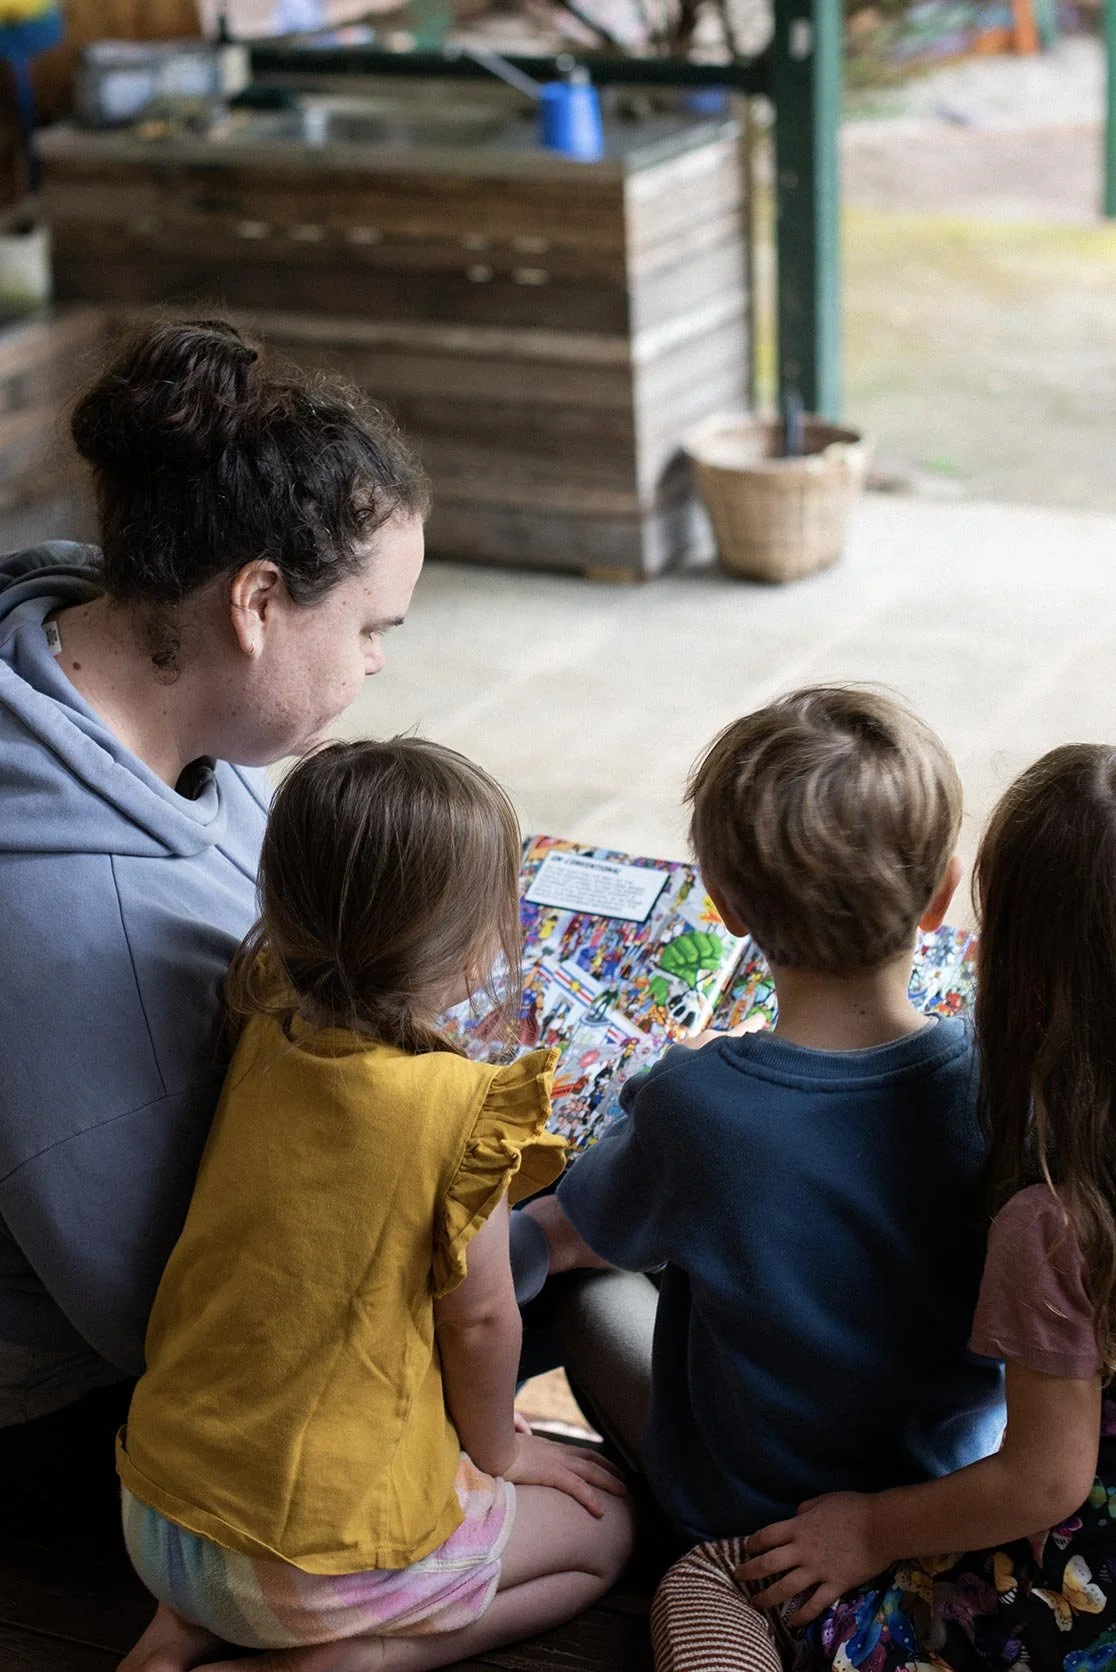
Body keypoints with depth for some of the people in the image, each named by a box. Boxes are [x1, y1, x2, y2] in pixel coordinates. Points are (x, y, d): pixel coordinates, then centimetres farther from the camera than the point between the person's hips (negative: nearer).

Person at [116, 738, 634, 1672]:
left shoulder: (266, 1027, -6)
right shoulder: (463, 1107, -21)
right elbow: (479, 1318, -8)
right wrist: (498, 1451, 8)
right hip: (321, 1553, -6)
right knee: (603, 1526, 15)